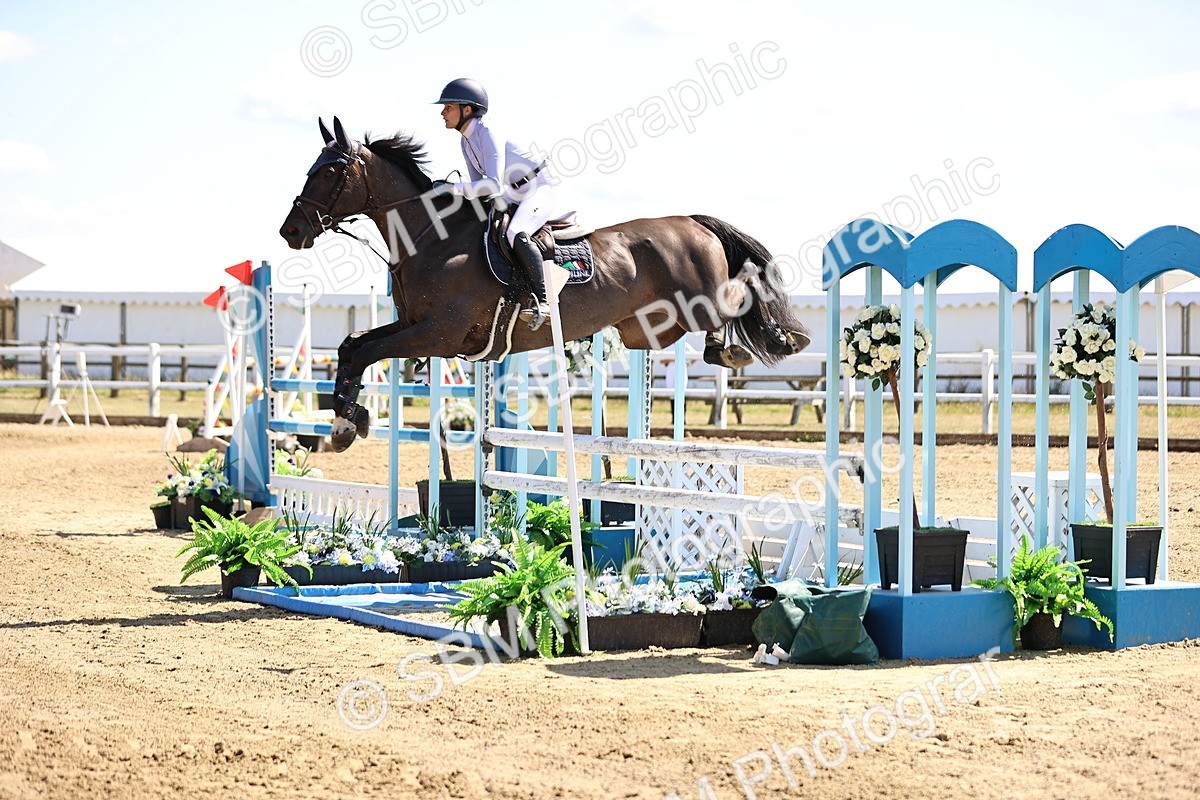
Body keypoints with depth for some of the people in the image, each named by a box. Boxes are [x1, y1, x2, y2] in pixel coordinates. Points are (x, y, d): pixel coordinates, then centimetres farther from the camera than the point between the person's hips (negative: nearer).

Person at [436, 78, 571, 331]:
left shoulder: (489, 135, -23)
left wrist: (455, 188, -38)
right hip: (516, 196, 11)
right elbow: (479, 182, 14)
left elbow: (494, 184, -32)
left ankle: (541, 300, -33)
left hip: (541, 189, -11)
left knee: (516, 234, -32)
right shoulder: (466, 142, 6)